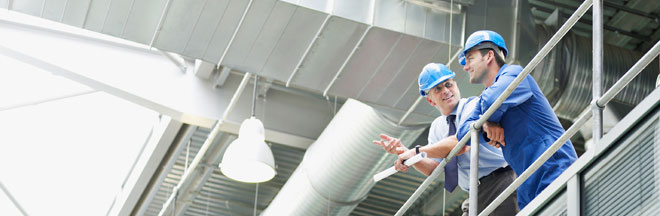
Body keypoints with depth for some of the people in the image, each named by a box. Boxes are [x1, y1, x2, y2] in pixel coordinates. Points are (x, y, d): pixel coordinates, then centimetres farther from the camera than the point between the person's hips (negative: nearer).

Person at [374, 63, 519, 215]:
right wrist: (403, 152, -8)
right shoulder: (437, 127, 14)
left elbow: (462, 143, -25)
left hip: (499, 181, -7)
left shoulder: (474, 106, -8)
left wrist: (417, 151, -23)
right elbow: (433, 169, 7)